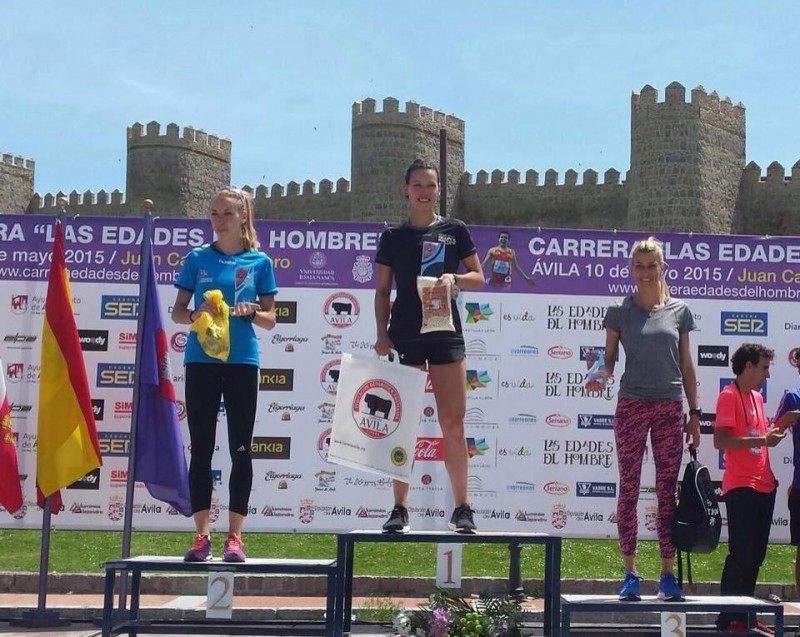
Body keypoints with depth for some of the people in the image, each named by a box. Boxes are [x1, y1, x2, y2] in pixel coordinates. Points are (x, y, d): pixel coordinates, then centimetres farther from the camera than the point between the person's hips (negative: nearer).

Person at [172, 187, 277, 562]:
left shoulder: (259, 262, 4)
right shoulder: (197, 258, 6)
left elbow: (270, 319, 7)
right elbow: (177, 311, 9)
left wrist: (251, 312, -14)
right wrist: (195, 315, -13)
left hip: (242, 362, -1)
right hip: (201, 362, 1)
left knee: (240, 450, 1)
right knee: (201, 449, 2)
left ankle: (234, 535, 7)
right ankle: (201, 534, 7)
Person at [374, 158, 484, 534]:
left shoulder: (455, 231, 8)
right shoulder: (393, 237, 8)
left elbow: (479, 278, 8)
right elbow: (382, 292, 9)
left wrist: (453, 279, -12)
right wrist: (382, 334, -3)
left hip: (445, 334, 0)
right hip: (404, 336, 0)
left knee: (453, 423, -2)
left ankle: (462, 509, 3)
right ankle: (400, 509, 5)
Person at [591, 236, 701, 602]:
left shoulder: (678, 311, 9)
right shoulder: (620, 312, 4)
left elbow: (686, 366, 12)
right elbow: (609, 361, 4)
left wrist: (694, 412, 9)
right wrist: (599, 374, -19)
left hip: (670, 407, 2)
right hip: (631, 404, -1)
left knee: (667, 490, 3)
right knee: (629, 488, 0)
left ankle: (668, 574, 8)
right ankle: (630, 574, 5)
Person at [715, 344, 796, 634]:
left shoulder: (757, 397, 17)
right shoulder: (729, 395, -9)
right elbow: (720, 440, -18)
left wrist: (781, 424, 7)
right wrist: (762, 439, -21)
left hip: (763, 485, 8)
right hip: (741, 487, -8)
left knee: (755, 554, 11)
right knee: (741, 554, -6)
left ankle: (744, 615, 18)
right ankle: (728, 619, -1)